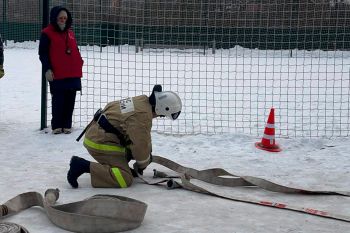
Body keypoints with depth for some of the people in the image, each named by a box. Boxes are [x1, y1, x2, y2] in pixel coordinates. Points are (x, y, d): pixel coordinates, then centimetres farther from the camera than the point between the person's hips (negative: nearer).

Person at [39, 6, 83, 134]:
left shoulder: (70, 33, 16)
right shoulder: (47, 33, -3)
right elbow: (43, 53, -5)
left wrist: (79, 64, 13)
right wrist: (47, 69, -13)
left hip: (73, 74, 6)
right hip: (57, 75, -6)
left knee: (70, 101, 7)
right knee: (58, 101, -1)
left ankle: (67, 125, 15)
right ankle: (57, 125, 9)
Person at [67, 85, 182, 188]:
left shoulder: (142, 101, 8)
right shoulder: (143, 116, -22)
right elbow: (141, 145, -15)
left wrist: (147, 153, 28)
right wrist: (142, 165, 3)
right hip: (100, 144, -10)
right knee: (125, 179, -16)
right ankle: (84, 166, -17)